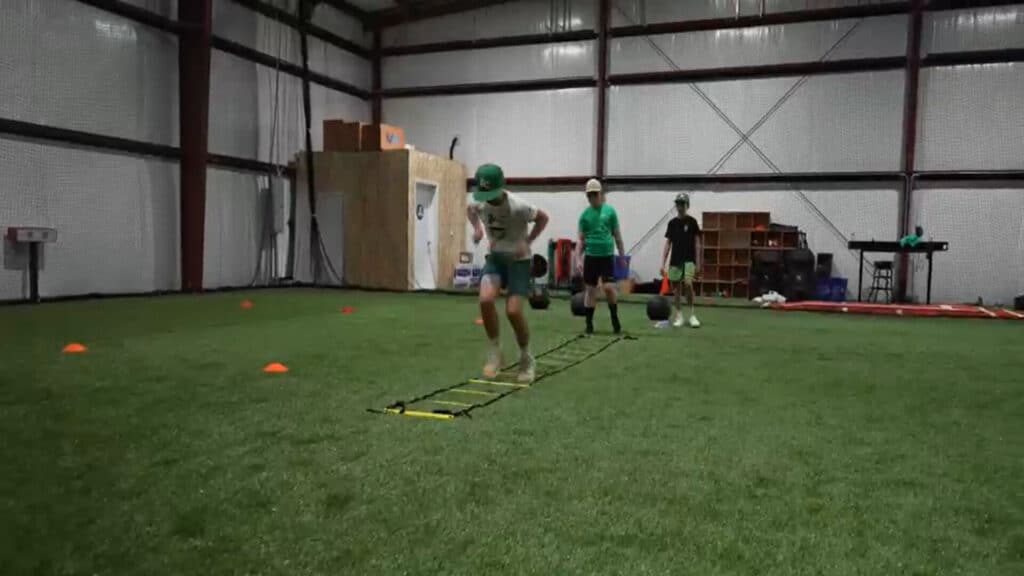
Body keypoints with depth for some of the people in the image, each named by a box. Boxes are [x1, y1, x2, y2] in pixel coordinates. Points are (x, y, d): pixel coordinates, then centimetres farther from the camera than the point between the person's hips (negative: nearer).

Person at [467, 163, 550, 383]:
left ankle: (526, 359, 11)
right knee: (485, 299, -22)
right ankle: (495, 351, -2)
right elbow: (470, 209, 15)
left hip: (518, 260, -4)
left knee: (513, 311, -14)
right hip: (495, 257, 4)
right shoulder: (479, 203, -11)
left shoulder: (518, 206, -26)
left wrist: (527, 242, -16)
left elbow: (543, 218, -7)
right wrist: (477, 228, -3)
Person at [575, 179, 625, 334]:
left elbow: (617, 235, 7)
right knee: (591, 290, 5)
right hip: (590, 257, 1)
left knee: (609, 287, -11)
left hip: (607, 256, -1)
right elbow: (581, 239, 6)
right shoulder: (585, 214, 3)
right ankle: (589, 323, 13)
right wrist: (578, 259, -2)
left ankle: (615, 318, 10)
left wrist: (623, 256, 6)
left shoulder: (610, 211, 2)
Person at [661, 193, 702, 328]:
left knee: (688, 284, -20)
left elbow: (697, 242, 0)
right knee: (676, 288, 4)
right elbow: (668, 243, 9)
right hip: (675, 261, 3)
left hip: (688, 260, -3)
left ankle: (692, 315, -7)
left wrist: (698, 262, -6)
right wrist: (663, 263, 3)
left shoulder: (692, 221, 0)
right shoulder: (672, 222, 7)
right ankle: (679, 316, 15)